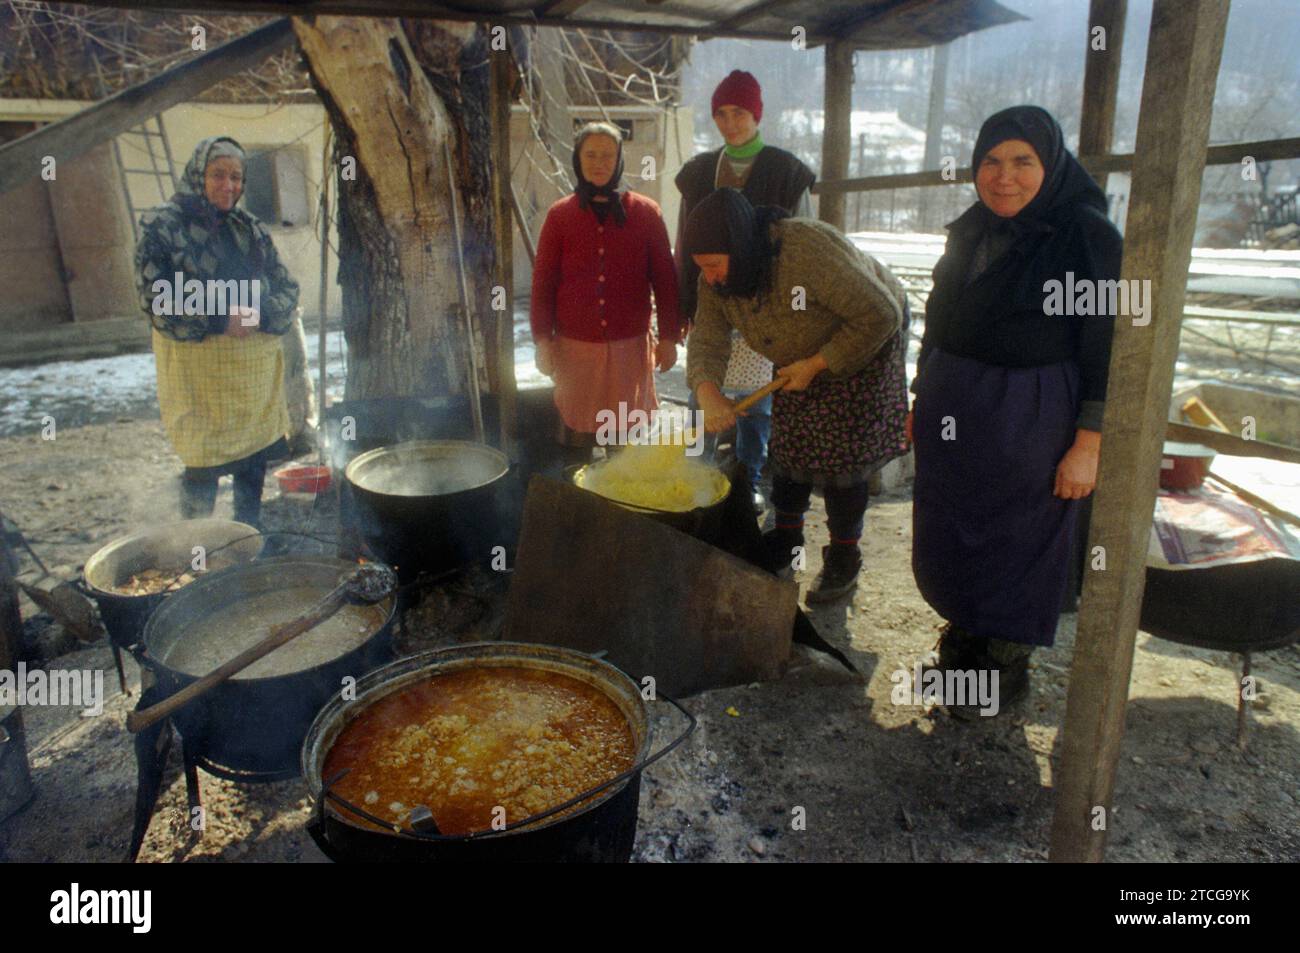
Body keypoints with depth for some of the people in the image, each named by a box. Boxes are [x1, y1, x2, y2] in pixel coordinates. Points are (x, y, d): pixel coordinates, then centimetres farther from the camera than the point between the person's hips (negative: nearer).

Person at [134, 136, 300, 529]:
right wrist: (221, 320, -19)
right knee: (203, 466, -2)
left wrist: (260, 314, -12)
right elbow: (157, 301, -10)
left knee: (254, 459, 12)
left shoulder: (250, 228, 11)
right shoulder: (162, 227, -4)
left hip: (256, 368, 5)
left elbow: (287, 288, 8)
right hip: (198, 370, -5)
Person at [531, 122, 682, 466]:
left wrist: (669, 336, 2)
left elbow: (664, 279, 5)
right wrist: (542, 339, -1)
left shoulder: (646, 213, 3)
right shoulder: (560, 215, 4)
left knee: (625, 437, 4)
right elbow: (543, 280, 5)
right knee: (577, 437, 6)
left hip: (629, 345, 0)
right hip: (575, 346, 0)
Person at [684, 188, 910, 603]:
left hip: (862, 349, -6)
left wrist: (815, 365, -29)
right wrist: (708, 394, -39)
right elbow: (707, 340, -19)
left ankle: (844, 559, 7)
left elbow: (880, 314, -33)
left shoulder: (808, 250, -38)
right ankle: (785, 541, 26)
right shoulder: (717, 281, -16)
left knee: (839, 454, -8)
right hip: (799, 361, 7)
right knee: (788, 444, 8)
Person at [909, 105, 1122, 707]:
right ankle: (963, 641, 36)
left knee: (1018, 545, 7)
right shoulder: (970, 232, 6)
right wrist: (923, 402, 15)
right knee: (947, 537, 14)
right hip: (956, 413, 6)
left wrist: (1087, 447, -16)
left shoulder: (1087, 235, -12)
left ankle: (1006, 665, 27)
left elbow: (1105, 348, -13)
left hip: (1031, 425, -6)